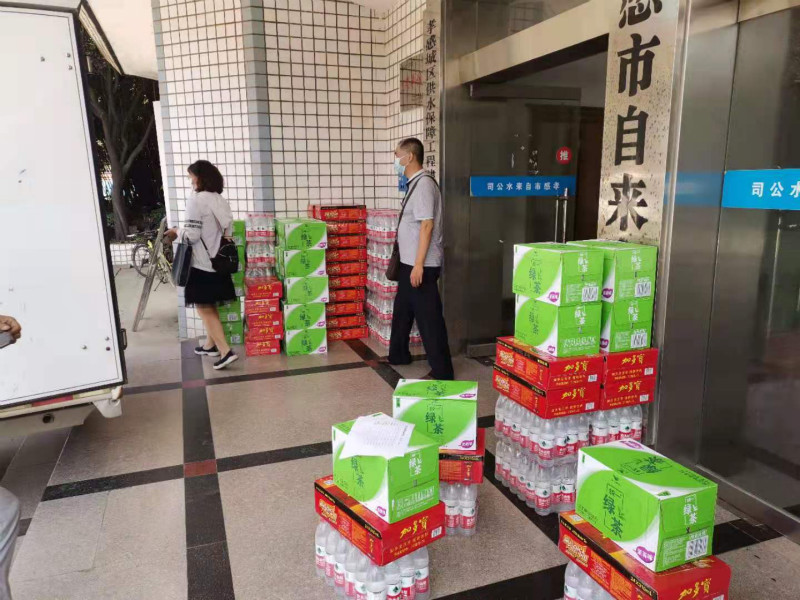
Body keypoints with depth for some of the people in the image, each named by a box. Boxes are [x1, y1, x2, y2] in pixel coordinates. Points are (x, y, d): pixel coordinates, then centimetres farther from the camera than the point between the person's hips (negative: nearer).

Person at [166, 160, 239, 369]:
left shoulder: (196, 200, -14)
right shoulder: (221, 200, 8)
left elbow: (192, 235, -17)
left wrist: (177, 231, 3)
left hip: (202, 263, -7)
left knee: (204, 309, -2)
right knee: (210, 307, 18)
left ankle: (225, 351, -9)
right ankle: (211, 345, 29)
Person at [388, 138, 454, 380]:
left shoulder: (423, 184, -17)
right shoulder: (413, 184, 13)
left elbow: (427, 226, -23)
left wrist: (419, 265, -24)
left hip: (421, 265, -10)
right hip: (409, 262, 10)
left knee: (429, 318, -3)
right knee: (402, 310, 21)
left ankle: (441, 371, 6)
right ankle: (398, 355, 38)